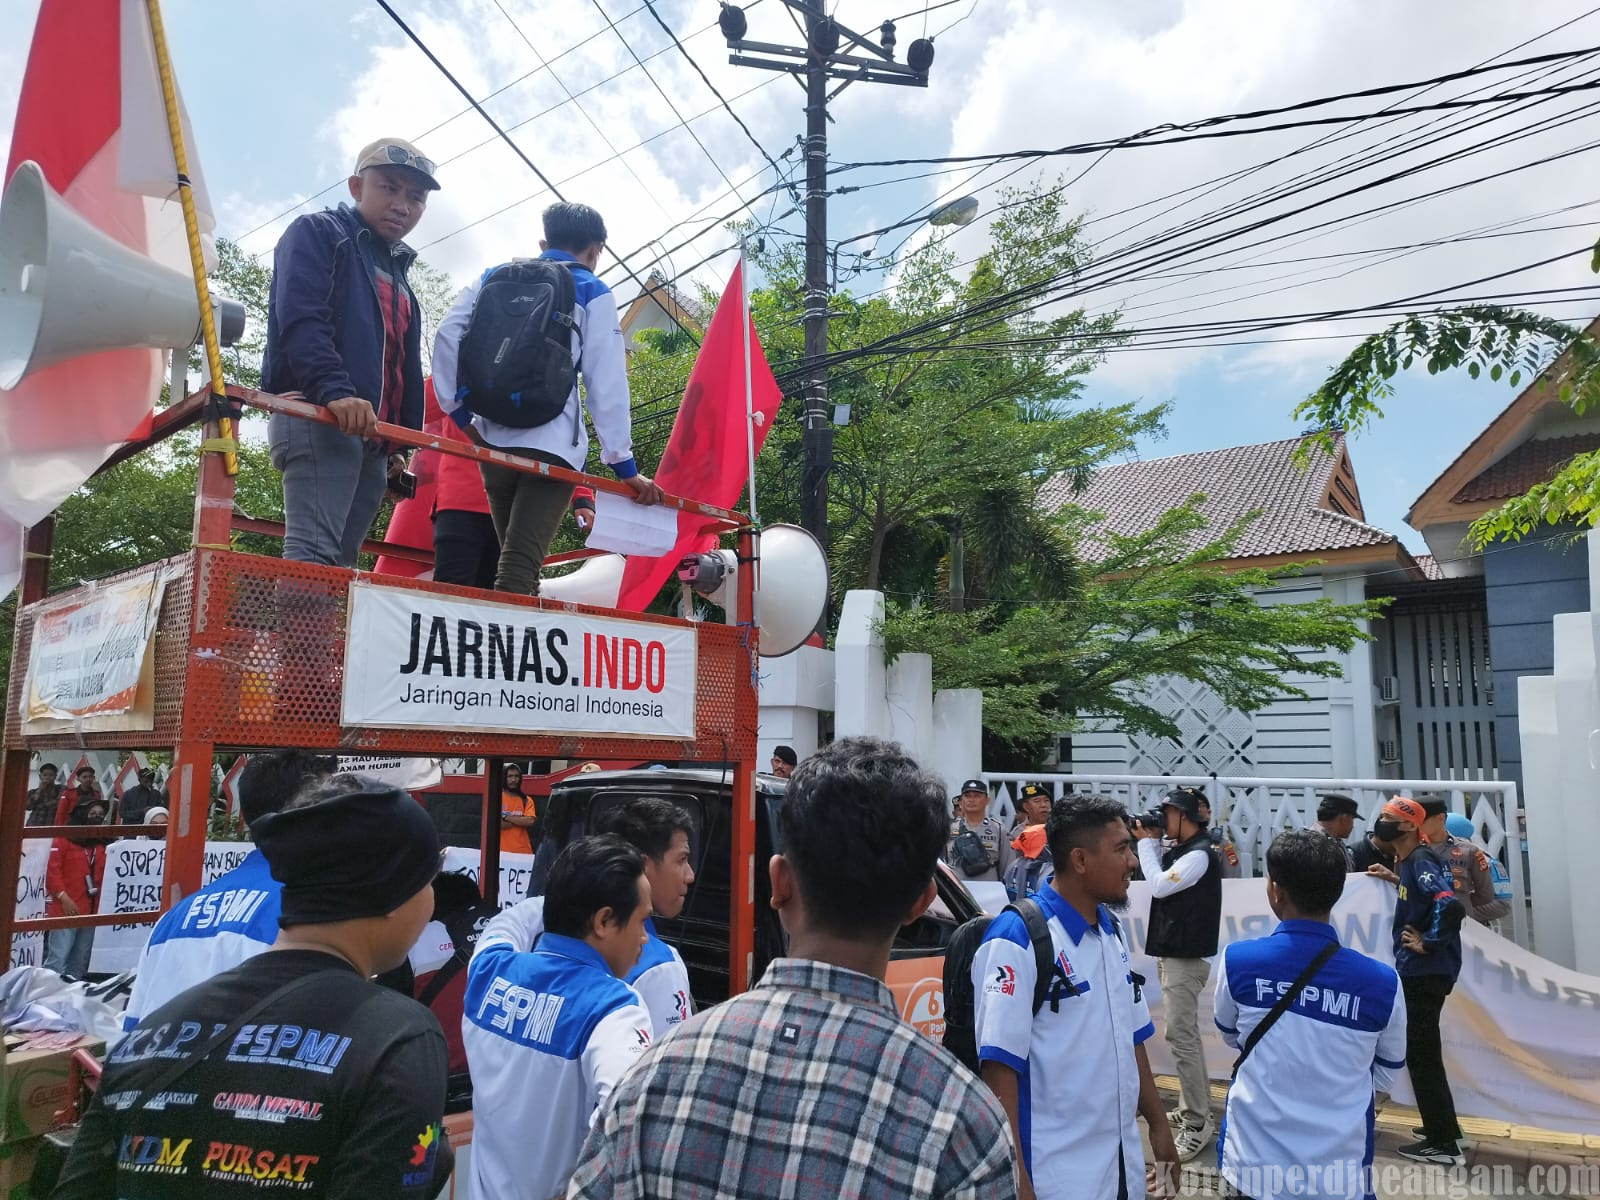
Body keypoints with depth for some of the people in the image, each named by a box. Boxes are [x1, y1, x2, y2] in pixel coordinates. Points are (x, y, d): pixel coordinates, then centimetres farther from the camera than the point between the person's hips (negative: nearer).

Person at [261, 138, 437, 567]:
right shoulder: (316, 233, 6)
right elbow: (300, 319, -12)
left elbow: (408, 372, 27)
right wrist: (334, 390, -28)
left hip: (375, 441, 8)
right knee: (312, 556, -20)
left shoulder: (398, 276, 30)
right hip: (316, 416, -8)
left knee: (339, 562, 5)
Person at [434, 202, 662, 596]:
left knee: (516, 560, 17)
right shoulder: (592, 291, 6)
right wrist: (624, 464, 0)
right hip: (551, 445, -5)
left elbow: (447, 335, 5)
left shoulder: (494, 277, 18)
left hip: (493, 440, 5)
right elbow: (606, 385, -1)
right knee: (520, 567, -13)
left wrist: (458, 410, 7)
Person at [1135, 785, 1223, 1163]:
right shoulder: (1180, 851, 10)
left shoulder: (1200, 854, -18)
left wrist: (1147, 842, -12)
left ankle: (1198, 1123, -3)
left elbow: (1159, 886, -22)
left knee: (1181, 1037, -9)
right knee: (1185, 1034, 16)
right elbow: (1159, 877, 15)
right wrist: (1151, 843, 4)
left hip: (1184, 957, -10)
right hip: (1173, 952, 10)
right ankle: (1191, 1108, 27)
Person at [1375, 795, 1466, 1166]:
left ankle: (1444, 1144, 9)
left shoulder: (1421, 860, -18)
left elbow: (1450, 905, -30)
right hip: (1419, 971, 10)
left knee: (1421, 1055, 0)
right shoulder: (1412, 860, 10)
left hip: (1426, 972, -10)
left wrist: (1429, 943, -20)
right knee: (1423, 1053, 20)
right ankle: (1446, 1128, 32)